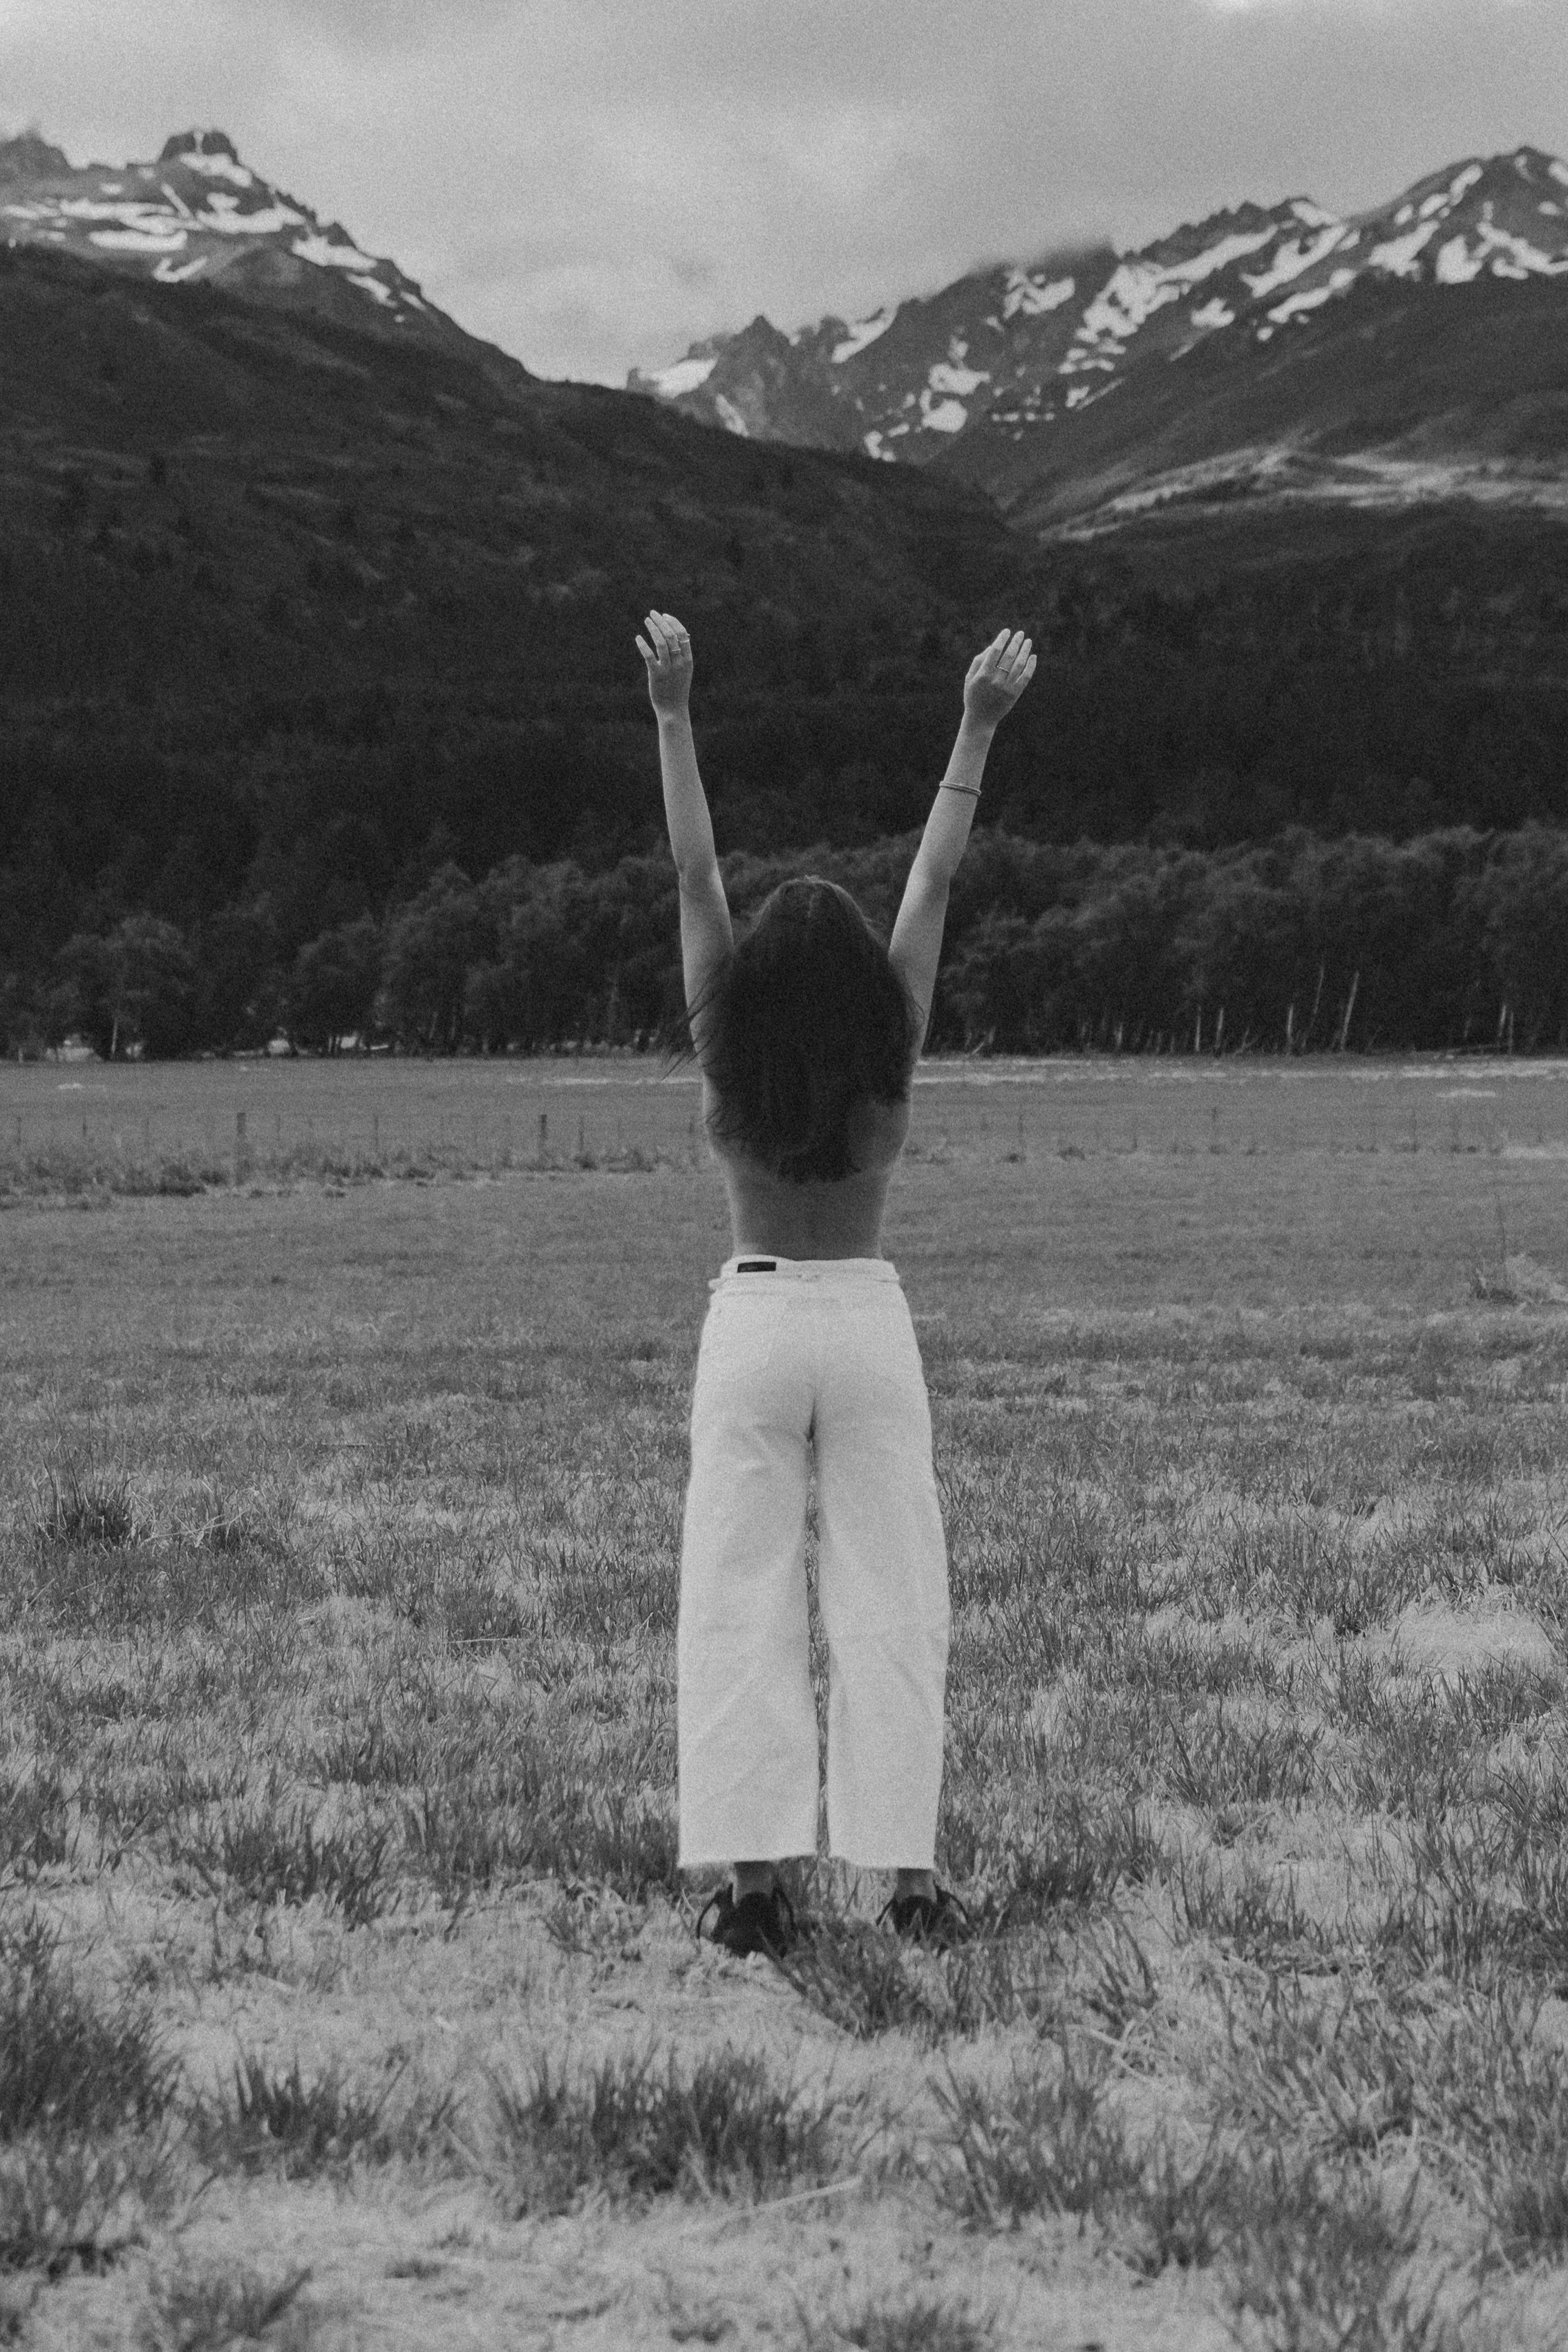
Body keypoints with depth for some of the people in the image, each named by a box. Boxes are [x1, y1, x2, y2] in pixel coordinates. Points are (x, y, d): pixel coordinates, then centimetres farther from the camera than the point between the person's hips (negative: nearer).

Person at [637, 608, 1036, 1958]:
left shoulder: (729, 1053, -6)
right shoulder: (890, 1054, -5)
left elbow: (694, 873, -5)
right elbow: (937, 879, -3)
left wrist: (674, 717, -3)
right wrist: (979, 732, 1)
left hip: (752, 1317, 0)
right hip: (870, 1319, 0)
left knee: (742, 1600, 2)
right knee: (890, 1600, 4)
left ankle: (755, 1878, -3)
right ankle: (908, 1874, 2)